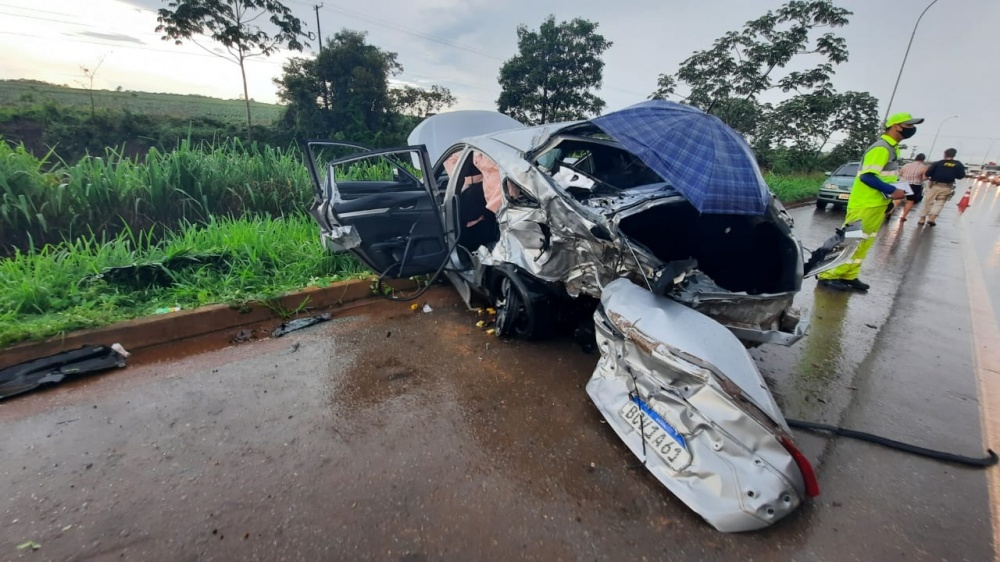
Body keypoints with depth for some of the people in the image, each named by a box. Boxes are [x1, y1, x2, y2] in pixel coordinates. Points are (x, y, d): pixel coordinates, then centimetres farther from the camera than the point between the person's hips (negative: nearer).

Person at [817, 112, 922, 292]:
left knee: (863, 243, 11)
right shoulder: (881, 148, -15)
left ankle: (848, 276, 15)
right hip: (865, 204, -10)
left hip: (877, 204, 10)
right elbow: (867, 176, -23)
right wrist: (892, 191, -19)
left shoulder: (892, 148, 15)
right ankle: (828, 275, -5)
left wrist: (897, 189, 5)